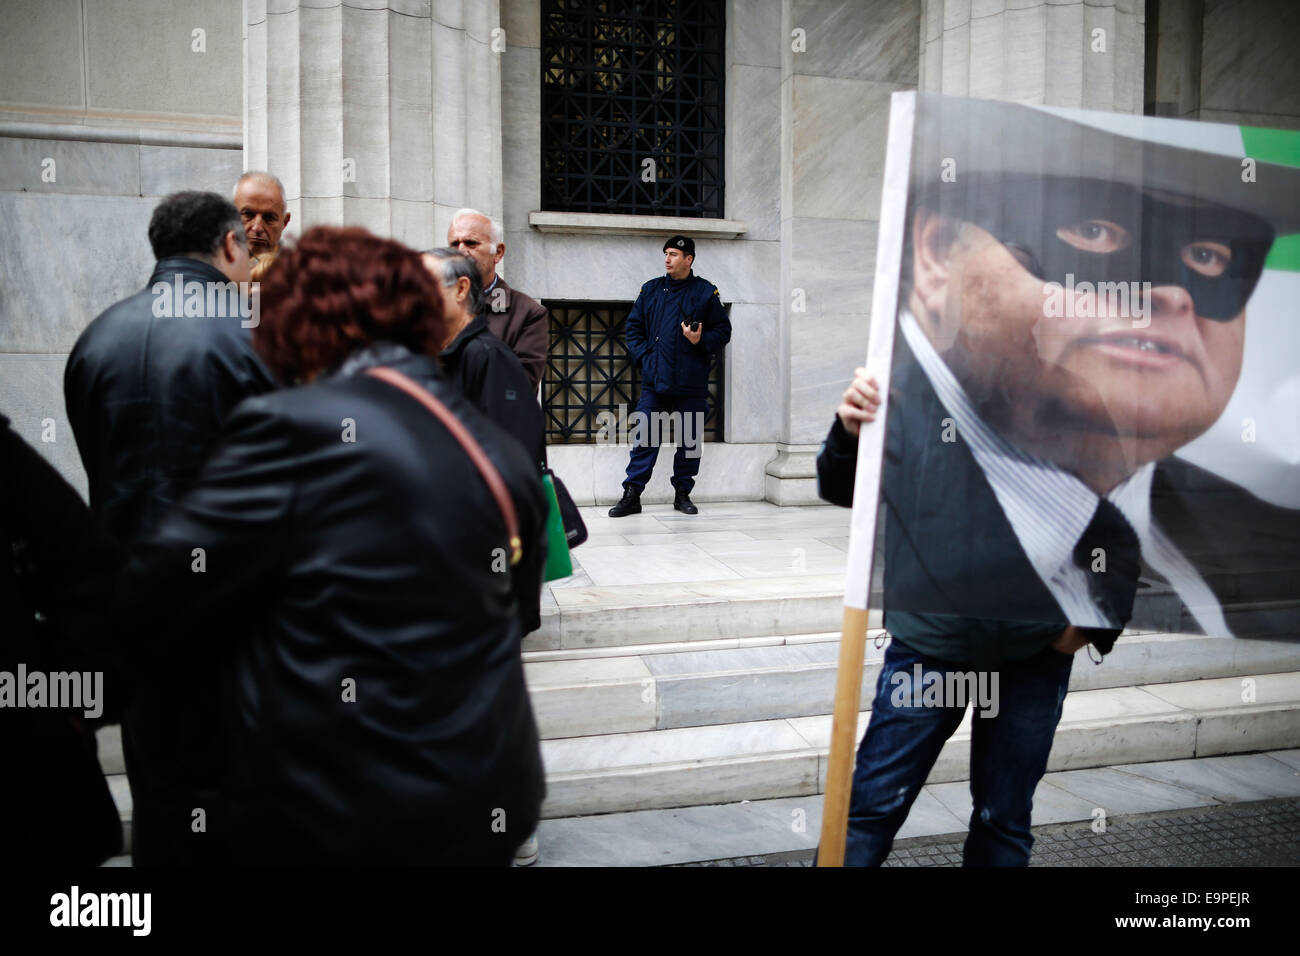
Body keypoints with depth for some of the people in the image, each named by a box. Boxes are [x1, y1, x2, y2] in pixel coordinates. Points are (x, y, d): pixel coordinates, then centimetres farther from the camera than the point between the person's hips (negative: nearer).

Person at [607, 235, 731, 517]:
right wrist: (644, 356, 0)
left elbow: (723, 330, 7)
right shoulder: (651, 290, 11)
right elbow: (633, 328, 14)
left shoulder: (705, 292, 4)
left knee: (689, 440, 6)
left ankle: (683, 492, 19)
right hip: (654, 380, 1)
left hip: (691, 384, -1)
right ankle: (631, 494, 1)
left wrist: (701, 341, -12)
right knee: (644, 438, -3)